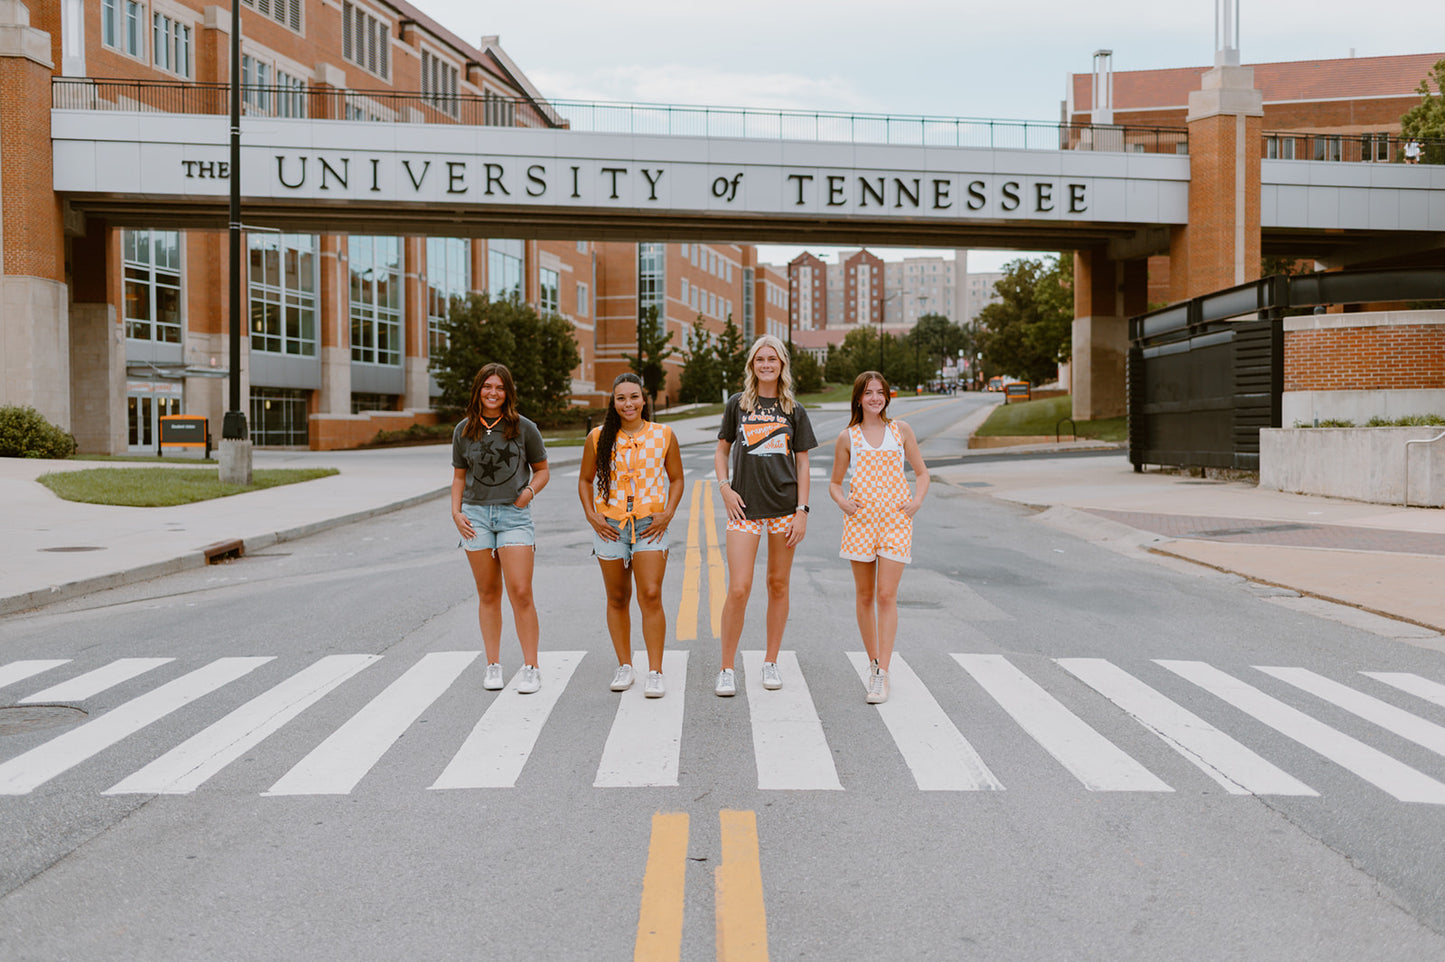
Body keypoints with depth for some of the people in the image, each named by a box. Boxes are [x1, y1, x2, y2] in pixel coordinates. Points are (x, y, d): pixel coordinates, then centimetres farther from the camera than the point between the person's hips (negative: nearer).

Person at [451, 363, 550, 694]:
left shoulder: (524, 428, 1)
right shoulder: (464, 430, 8)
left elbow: (541, 469, 10)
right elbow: (459, 477, 16)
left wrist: (530, 490, -9)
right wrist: (456, 511, 3)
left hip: (514, 515, -2)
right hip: (476, 515, 2)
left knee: (520, 593, -9)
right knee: (488, 594, 7)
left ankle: (530, 667, -1)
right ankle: (493, 665, 15)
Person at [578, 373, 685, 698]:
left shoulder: (663, 435, 2)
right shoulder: (599, 438, 3)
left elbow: (676, 479, 10)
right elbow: (585, 480, 13)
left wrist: (667, 514, -3)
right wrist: (591, 515, 0)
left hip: (650, 526, -2)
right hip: (609, 526, 2)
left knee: (651, 596, -12)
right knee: (617, 599, 9)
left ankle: (655, 673, -6)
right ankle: (624, 666, 23)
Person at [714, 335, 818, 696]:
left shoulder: (794, 411, 7)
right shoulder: (737, 405, 6)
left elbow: (802, 463, 6)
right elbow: (722, 450, 13)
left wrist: (802, 510, -1)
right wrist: (725, 488, -2)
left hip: (784, 507, 1)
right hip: (745, 507, -1)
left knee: (778, 585, 7)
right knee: (738, 588, -8)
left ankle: (771, 663, 21)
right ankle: (727, 669, 3)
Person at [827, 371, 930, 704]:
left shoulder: (901, 430, 6)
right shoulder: (847, 437, 6)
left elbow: (921, 471, 14)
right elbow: (835, 482, 14)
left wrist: (918, 499, -3)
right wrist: (841, 501, -5)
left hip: (895, 520, -1)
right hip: (860, 520, 1)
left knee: (886, 595, -9)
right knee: (864, 595, 7)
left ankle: (882, 675, -7)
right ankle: (873, 661, 23)